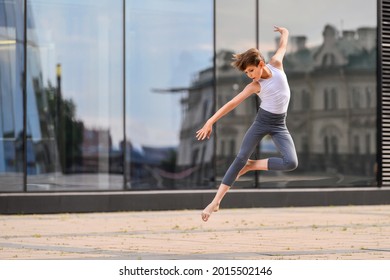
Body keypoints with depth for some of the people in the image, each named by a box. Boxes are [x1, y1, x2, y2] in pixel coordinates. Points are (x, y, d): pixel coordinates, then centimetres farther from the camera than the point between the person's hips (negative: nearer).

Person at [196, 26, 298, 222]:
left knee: (291, 163, -19)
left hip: (278, 124, 2)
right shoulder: (254, 86, -12)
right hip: (261, 121, -2)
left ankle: (252, 166, 2)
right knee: (241, 157, -9)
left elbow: (283, 46, 10)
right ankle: (216, 202, -8)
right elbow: (232, 103, -13)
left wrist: (284, 32, 33)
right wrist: (210, 121, -19)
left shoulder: (276, 64, -9)